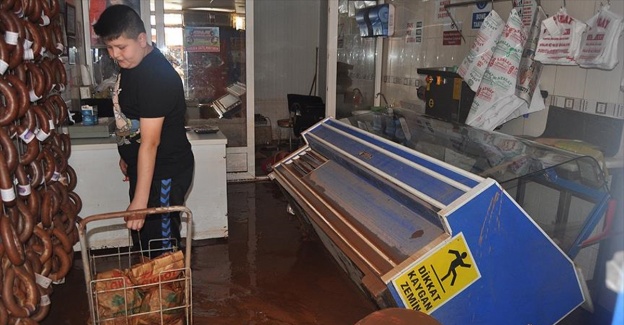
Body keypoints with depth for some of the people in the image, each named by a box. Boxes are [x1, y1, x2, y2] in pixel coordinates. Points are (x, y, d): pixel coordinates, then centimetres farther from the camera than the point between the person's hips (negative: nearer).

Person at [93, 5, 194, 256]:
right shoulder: (130, 64, 4)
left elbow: (150, 142, -29)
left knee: (160, 241, 1)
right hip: (141, 165, 10)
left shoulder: (156, 75, -26)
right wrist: (127, 156, 23)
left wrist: (140, 200, -29)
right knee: (142, 235, 20)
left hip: (165, 172, -10)